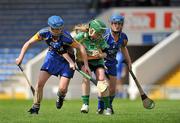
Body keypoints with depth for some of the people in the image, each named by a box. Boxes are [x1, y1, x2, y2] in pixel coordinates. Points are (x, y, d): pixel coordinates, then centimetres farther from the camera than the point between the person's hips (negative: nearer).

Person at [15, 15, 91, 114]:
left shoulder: (66, 37, -31)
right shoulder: (44, 33, -22)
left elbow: (81, 47, -23)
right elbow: (29, 43, -14)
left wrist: (86, 65, -21)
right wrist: (20, 57, -25)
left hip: (66, 61, -3)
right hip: (52, 57, 3)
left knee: (62, 89, -10)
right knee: (40, 83, -11)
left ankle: (60, 96, 28)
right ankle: (36, 107, 5)